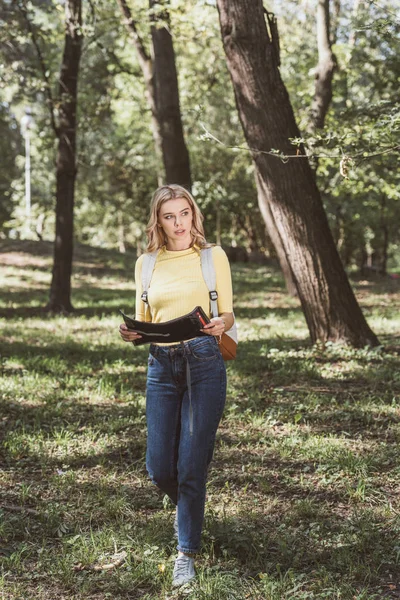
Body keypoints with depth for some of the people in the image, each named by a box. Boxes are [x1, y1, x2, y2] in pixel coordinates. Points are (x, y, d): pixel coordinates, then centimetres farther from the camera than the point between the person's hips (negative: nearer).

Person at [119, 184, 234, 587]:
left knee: (192, 465, -4)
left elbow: (228, 315, 5)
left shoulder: (213, 256, 3)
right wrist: (130, 334, -7)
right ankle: (186, 506, 37)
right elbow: (143, 323, 15)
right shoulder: (146, 263, 11)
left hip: (204, 361, -3)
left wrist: (221, 323, -18)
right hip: (161, 365, 3)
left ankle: (187, 552, 10)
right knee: (159, 467, 3)